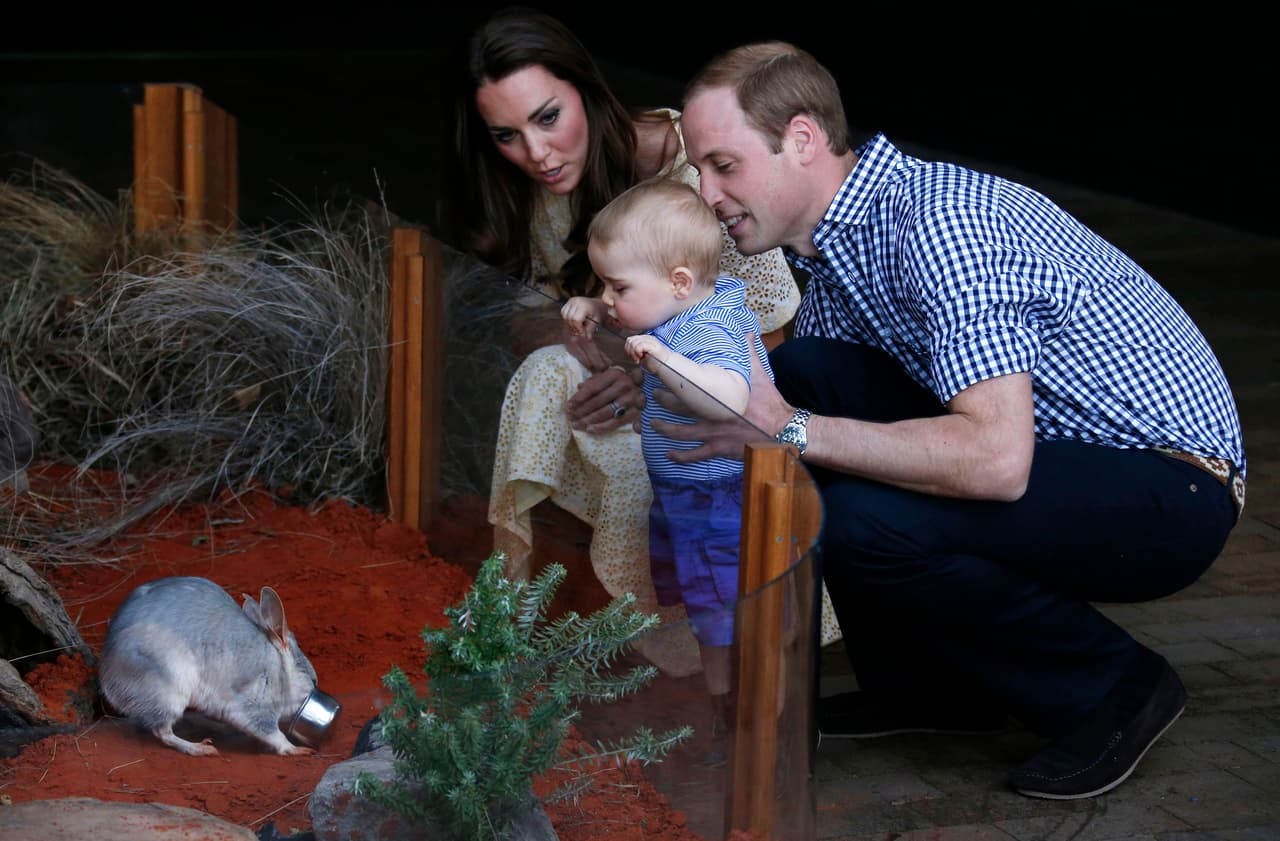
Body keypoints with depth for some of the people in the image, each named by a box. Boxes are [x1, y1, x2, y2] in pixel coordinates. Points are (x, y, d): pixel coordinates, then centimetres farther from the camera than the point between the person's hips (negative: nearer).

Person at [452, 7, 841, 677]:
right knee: (547, 373, -27)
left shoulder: (689, 164, -24)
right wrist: (568, 337, -20)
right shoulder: (533, 193, -5)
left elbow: (770, 332, -18)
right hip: (625, 372, 5)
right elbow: (532, 315, 3)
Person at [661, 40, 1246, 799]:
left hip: (1171, 489, -9)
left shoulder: (941, 224, -25)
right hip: (1056, 447, 9)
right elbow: (798, 399, 12)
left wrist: (791, 431, -30)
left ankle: (1113, 688, -4)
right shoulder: (837, 235, 5)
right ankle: (925, 683, 8)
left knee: (863, 519, -28)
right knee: (799, 375, -3)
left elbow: (996, 459, -35)